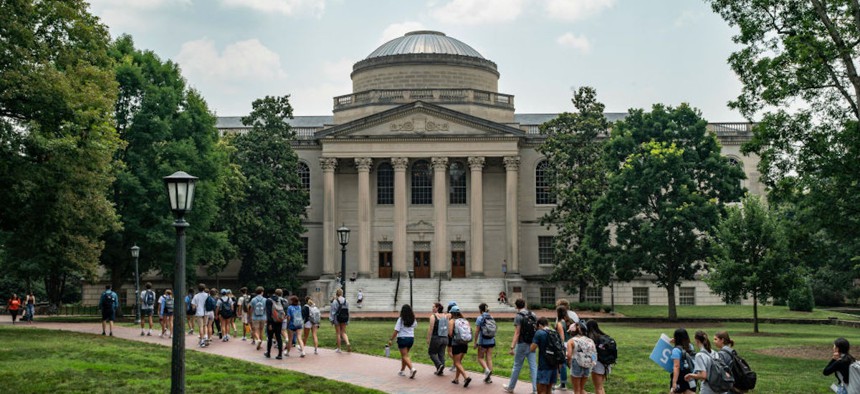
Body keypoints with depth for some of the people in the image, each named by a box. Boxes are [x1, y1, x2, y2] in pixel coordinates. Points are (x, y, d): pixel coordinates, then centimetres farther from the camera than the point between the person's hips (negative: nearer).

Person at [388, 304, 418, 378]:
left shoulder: (401, 319, -13)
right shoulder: (413, 319, 1)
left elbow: (396, 331, -15)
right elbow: (415, 326, 23)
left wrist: (391, 340, -8)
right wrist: (413, 315, 26)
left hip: (402, 338, -5)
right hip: (411, 338, 5)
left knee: (405, 356, -4)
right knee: (404, 355, 20)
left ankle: (412, 369, -24)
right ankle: (402, 370, 27)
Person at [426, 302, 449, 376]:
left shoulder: (433, 316, -9)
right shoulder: (445, 316, 8)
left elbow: (431, 328, -12)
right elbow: (448, 328, 10)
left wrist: (428, 339, -8)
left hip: (436, 338, -5)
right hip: (445, 338, 5)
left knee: (431, 352, 10)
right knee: (441, 354, 11)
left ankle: (439, 365, -10)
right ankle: (441, 371, 9)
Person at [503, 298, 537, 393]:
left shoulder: (518, 317, -12)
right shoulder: (532, 315, 5)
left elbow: (517, 333, -18)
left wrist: (512, 347, -19)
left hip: (522, 344, -5)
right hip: (531, 344, 5)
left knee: (517, 366, 7)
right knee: (533, 366, 3)